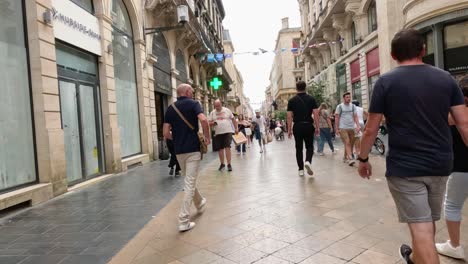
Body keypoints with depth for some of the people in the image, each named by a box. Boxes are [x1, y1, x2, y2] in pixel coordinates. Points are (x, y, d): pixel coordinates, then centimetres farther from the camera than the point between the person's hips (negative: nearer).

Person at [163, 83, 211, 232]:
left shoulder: (171, 108, 8)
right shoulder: (193, 104, -4)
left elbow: (166, 133, 2)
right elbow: (203, 120, -23)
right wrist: (207, 137, -9)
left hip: (179, 150, 5)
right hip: (193, 149, -5)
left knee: (189, 180, 22)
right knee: (190, 183, -2)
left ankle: (200, 204, 44)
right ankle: (184, 220, -4)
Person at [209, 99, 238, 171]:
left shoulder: (227, 110, 3)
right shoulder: (212, 113, 7)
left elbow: (233, 119, 9)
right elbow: (210, 123, 7)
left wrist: (236, 128, 5)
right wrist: (213, 123, -15)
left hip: (228, 132, -3)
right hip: (218, 133, 3)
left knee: (227, 147, -12)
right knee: (220, 149, 7)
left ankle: (229, 164, -8)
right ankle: (222, 164, 22)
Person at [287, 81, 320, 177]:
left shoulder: (292, 100, 1)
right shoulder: (311, 99, 1)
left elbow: (289, 116, -3)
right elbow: (316, 114, -4)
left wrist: (289, 130, 2)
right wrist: (317, 127, 1)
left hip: (297, 126, 0)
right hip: (308, 126, 0)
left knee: (299, 148, 9)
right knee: (309, 146, 13)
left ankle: (301, 169, 11)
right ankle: (308, 161, -14)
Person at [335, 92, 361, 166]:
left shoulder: (353, 106, 11)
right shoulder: (339, 106, 1)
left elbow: (355, 117, 6)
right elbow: (336, 118, 1)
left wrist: (358, 126, -7)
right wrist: (337, 128, -4)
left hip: (352, 128, 4)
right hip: (343, 128, -4)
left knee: (350, 144, 7)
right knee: (347, 143, -14)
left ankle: (345, 157, 20)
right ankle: (350, 158, -21)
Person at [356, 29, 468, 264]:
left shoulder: (386, 82, -8)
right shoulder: (446, 78, 4)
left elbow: (371, 129, -8)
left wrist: (363, 159, 4)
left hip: (404, 166, -5)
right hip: (440, 164, 6)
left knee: (421, 228, 1)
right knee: (428, 222, 24)